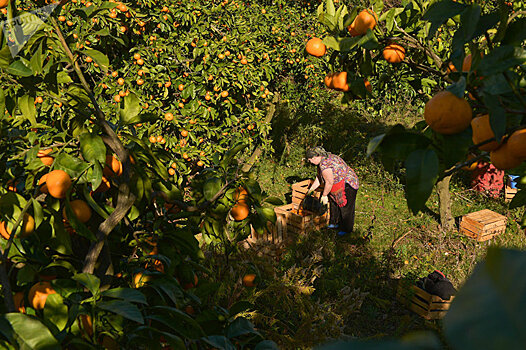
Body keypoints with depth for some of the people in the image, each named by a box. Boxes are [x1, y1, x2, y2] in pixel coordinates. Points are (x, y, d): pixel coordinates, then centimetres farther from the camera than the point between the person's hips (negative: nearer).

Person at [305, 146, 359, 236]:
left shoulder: (325, 165, -29)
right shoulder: (324, 158, 4)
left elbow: (329, 183, -23)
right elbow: (319, 177, 14)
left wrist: (324, 195, -10)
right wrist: (311, 189, 19)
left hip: (347, 186, -11)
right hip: (339, 185, 11)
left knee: (345, 208, 3)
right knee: (334, 204, 19)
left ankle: (346, 229, 17)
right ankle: (336, 223, 34)